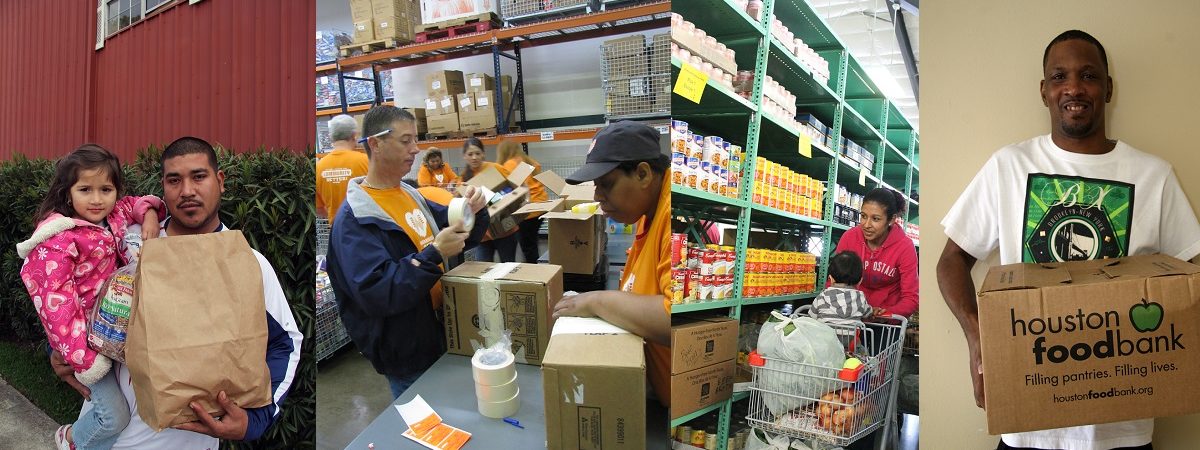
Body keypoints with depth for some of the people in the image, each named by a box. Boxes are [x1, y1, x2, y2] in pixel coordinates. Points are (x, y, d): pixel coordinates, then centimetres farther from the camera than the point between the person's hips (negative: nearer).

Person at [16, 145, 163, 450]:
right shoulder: (60, 241, -19)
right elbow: (56, 300, -21)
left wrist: (150, 214, -5)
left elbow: (135, 204, 21)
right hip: (86, 334, -7)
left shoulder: (114, 218, 0)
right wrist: (80, 355, -23)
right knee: (116, 416, -6)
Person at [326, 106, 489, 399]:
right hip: (406, 357, -8)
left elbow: (462, 237, 13)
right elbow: (375, 293, -29)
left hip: (439, 335, 8)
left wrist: (473, 211, -8)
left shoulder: (411, 194, 6)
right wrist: (434, 254, -32)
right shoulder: (354, 218, -19)